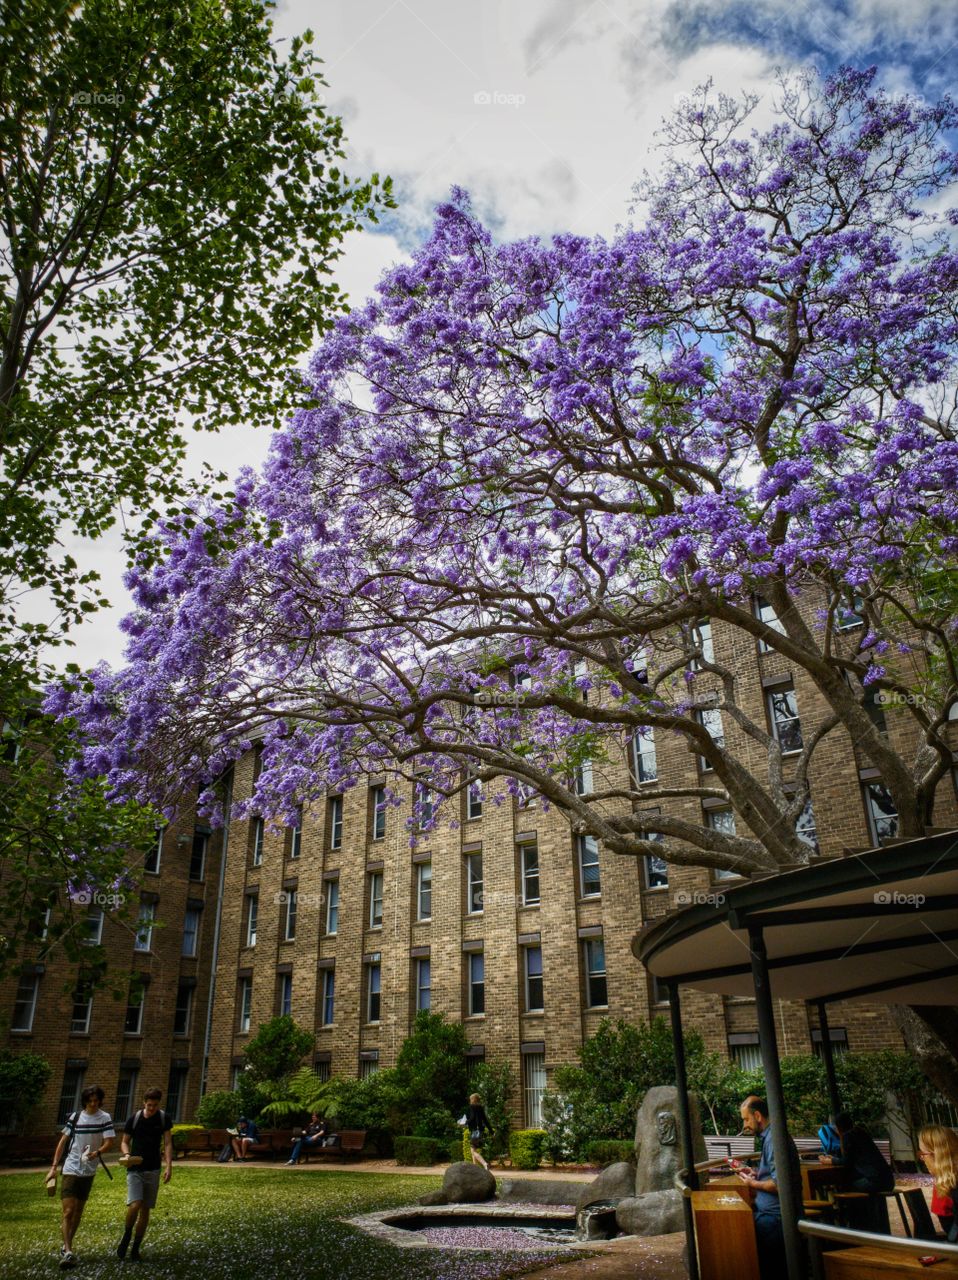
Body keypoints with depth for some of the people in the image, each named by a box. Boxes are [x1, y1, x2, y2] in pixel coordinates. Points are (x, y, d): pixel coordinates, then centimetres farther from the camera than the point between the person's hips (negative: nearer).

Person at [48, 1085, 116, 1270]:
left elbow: (109, 1142, -11)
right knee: (68, 1211, -12)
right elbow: (63, 1142, 6)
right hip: (71, 1169, -1)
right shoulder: (75, 1117, -1)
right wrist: (54, 1167, 1)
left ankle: (66, 1245, 28)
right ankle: (68, 1252, -13)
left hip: (88, 1170, 1)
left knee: (78, 1211, 12)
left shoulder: (104, 1118, -4)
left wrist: (97, 1152, -31)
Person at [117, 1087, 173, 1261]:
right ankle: (126, 1235, 10)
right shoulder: (134, 1119, -5)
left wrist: (168, 1165, -11)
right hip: (135, 1169, -1)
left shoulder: (164, 1118, -3)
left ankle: (136, 1247, 22)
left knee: (145, 1210, 6)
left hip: (153, 1170, 1)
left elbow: (167, 1143, -2)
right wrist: (126, 1154, -14)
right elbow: (124, 1141, 6)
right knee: (134, 1205, -18)